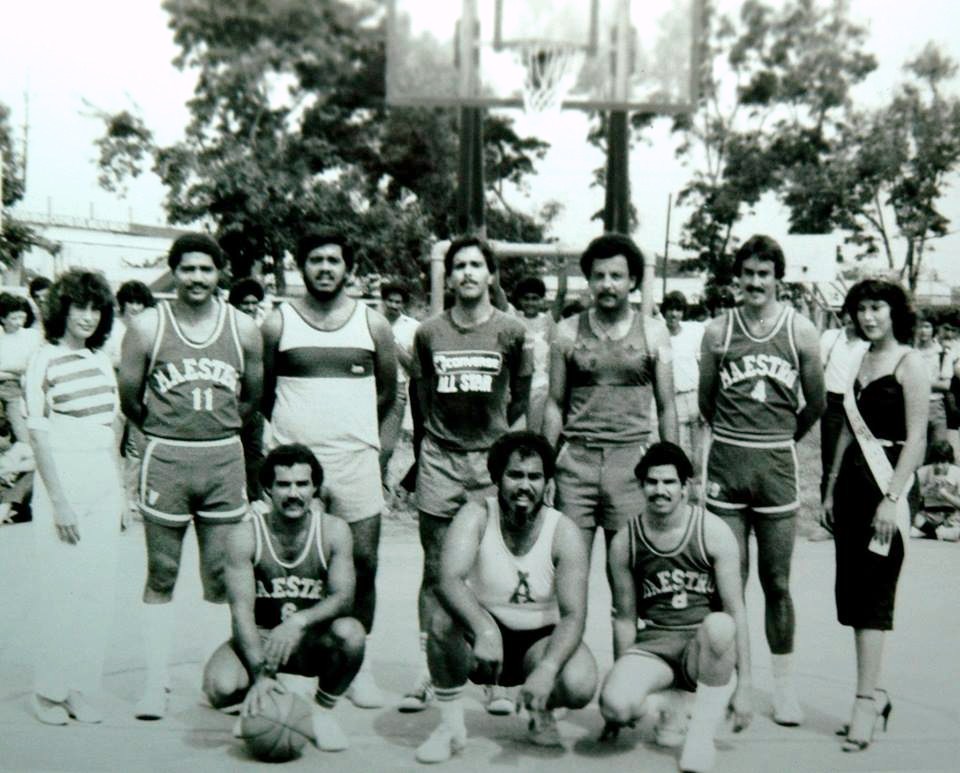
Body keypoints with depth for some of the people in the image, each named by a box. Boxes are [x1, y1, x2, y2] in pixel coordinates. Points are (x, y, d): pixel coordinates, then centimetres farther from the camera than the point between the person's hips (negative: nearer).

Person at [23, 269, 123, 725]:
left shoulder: (101, 360, 11)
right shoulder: (44, 362, -5)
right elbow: (39, 435, -8)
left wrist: (120, 489, 13)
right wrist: (58, 501, -13)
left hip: (104, 486, 5)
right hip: (64, 483, -5)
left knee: (98, 591, 6)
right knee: (60, 589, -1)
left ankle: (82, 688, 16)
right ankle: (49, 691, 12)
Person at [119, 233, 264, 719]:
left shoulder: (243, 329, 5)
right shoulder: (148, 327, 0)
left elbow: (254, 395, 15)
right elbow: (128, 396, 5)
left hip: (224, 457, 1)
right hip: (165, 459, -1)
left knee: (224, 576, 4)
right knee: (160, 577, 4)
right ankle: (155, 684, 11)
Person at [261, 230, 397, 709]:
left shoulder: (372, 323, 7)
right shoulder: (278, 323, 5)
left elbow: (388, 390, 16)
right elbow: (261, 394, 13)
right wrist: (294, 427, 11)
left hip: (356, 460, 1)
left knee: (363, 561, -1)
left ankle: (359, 665, 11)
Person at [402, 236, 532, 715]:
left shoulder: (511, 331, 1)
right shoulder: (428, 333, 5)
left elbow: (521, 394, 11)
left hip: (492, 459, -1)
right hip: (439, 459, 1)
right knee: (436, 571, 5)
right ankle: (427, 671, 13)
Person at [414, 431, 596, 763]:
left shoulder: (563, 532, -13)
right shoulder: (476, 516, -15)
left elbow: (573, 615, -19)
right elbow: (449, 581, -32)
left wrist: (547, 670, -37)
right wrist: (485, 630, -50)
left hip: (539, 641, 1)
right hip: (482, 639, 0)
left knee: (580, 685, -29)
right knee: (445, 619, -33)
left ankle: (541, 712, 10)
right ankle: (451, 726, -11)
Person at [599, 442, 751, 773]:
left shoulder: (713, 532, -7)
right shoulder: (624, 542, 0)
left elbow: (736, 611, -7)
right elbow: (624, 618, 8)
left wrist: (743, 686, -10)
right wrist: (621, 678, 9)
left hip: (704, 648, -1)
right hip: (652, 646, 1)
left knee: (718, 625, -38)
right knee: (615, 705, -31)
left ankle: (702, 733, -16)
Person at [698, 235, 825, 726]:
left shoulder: (800, 331, 2)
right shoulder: (718, 331, 4)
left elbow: (817, 404, 10)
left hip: (777, 464, 0)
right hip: (726, 462, 0)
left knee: (777, 583, 5)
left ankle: (783, 684, 17)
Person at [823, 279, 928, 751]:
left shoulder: (910, 363, -7)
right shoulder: (862, 362, 15)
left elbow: (917, 438, -13)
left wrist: (892, 498, -18)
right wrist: (832, 487, 16)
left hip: (885, 481, -8)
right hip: (852, 481, 8)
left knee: (873, 590, -7)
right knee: (852, 589, 8)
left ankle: (866, 700, -4)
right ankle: (873, 694, 16)